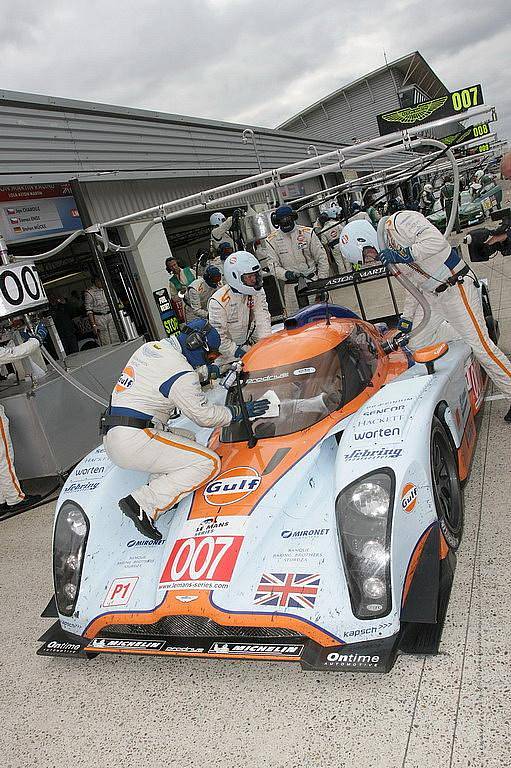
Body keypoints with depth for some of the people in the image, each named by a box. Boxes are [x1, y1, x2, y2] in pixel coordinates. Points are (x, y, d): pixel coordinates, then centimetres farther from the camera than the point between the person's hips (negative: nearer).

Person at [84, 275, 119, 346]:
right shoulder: (89, 292, -6)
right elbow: (89, 311, -8)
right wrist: (93, 325, -14)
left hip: (109, 315, 5)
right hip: (99, 318, -5)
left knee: (116, 341, 2)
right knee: (106, 344, -6)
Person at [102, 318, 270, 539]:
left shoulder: (150, 347, 13)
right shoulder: (180, 373, -13)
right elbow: (203, 415, -5)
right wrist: (241, 411, 7)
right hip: (135, 442, -10)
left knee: (187, 439, 27)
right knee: (208, 463, -8)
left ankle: (158, 489, 7)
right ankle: (143, 505, -14)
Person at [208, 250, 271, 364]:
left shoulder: (257, 292, -6)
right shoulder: (218, 302, -24)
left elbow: (263, 320, -12)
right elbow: (219, 338, -22)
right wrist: (238, 353, -24)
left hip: (249, 343, 5)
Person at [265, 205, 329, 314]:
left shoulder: (307, 233, 1)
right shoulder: (272, 240, 3)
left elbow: (321, 258, 4)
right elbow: (274, 266, 1)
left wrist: (322, 280, -2)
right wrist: (286, 274, -19)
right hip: (291, 287, 0)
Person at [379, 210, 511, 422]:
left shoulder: (399, 220, -15)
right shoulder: (389, 247, 13)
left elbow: (436, 241, -30)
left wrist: (402, 255, -26)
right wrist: (406, 320, 18)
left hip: (456, 287, -10)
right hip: (431, 295, 10)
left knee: (479, 344, -10)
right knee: (418, 346, 11)